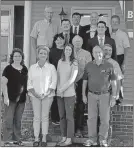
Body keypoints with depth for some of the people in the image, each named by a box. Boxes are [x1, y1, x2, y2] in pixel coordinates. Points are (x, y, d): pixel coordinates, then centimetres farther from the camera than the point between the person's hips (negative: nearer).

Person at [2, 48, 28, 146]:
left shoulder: (24, 69, 10)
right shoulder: (8, 69, -6)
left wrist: (27, 94, 12)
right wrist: (6, 97, -14)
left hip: (21, 99, 5)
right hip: (11, 98, -5)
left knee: (18, 120, 11)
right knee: (9, 119, -5)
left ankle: (17, 139, 19)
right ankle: (8, 140, 1)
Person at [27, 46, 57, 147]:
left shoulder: (51, 67, 3)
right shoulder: (32, 68, 7)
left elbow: (54, 81, -2)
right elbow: (29, 82, 5)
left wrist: (46, 93, -12)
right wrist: (34, 93, -10)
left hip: (47, 95, -1)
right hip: (35, 96, 1)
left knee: (45, 116, 2)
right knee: (36, 117, 1)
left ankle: (44, 138, 7)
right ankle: (36, 138, 5)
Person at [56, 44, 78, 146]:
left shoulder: (74, 63, -5)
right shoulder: (60, 62, 11)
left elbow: (72, 78, -11)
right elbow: (58, 76, 13)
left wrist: (63, 88, -14)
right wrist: (58, 89, 1)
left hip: (69, 93, -5)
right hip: (59, 93, 5)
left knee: (69, 116, -2)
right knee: (62, 116, 9)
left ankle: (69, 139, 4)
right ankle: (64, 137, 18)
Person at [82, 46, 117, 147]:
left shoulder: (109, 66, -3)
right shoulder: (89, 66, 3)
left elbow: (113, 82, 0)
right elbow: (85, 81, 10)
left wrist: (113, 97, -4)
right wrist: (84, 95, 7)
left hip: (105, 95, -2)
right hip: (92, 95, 2)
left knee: (105, 118, 2)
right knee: (91, 118, 3)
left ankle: (103, 139, 14)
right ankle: (92, 139, 13)